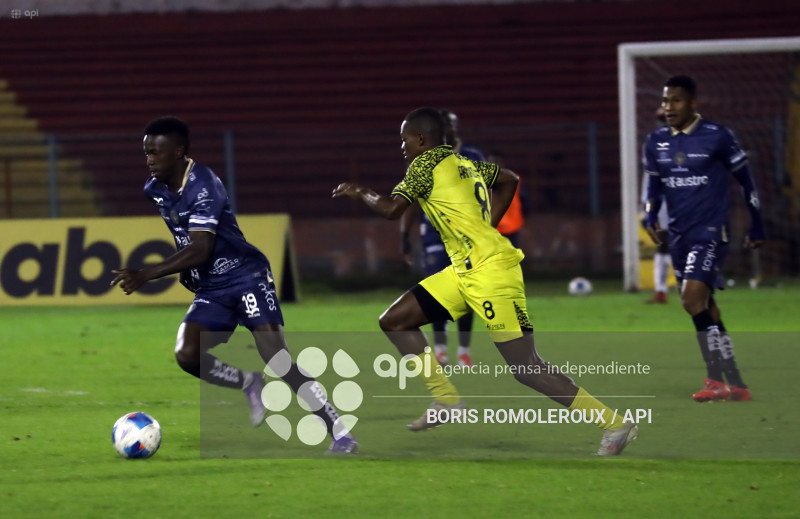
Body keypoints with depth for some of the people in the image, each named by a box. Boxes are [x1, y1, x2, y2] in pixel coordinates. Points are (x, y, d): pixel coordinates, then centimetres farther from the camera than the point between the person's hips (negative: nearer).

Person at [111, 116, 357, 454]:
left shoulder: (202, 186, -22)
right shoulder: (154, 190, 3)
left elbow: (199, 249, -30)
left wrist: (147, 275, -35)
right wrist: (184, 271, 14)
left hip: (246, 276, -7)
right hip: (210, 289, 7)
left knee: (277, 359, -18)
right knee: (187, 355, -15)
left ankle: (340, 434, -15)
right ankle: (249, 384, 12)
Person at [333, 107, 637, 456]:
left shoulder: (427, 163, -6)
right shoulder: (463, 164, 19)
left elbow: (391, 209, -13)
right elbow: (509, 180, 33)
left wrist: (360, 193, 7)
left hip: (490, 270, -10)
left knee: (525, 368, -11)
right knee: (393, 322, 9)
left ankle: (615, 424, -9)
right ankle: (447, 400, 9)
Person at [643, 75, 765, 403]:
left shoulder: (717, 137, -8)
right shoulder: (656, 142, 7)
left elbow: (745, 180, 2)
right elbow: (654, 185, 19)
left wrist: (756, 227, 7)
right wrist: (650, 217, -1)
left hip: (711, 231, -7)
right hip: (679, 234, 7)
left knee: (693, 296, -22)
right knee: (704, 308, 9)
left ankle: (718, 379, -20)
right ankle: (734, 385, 16)